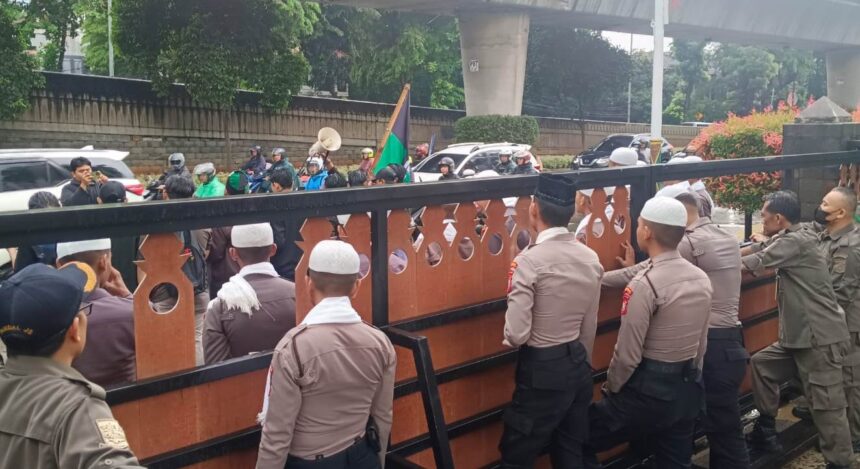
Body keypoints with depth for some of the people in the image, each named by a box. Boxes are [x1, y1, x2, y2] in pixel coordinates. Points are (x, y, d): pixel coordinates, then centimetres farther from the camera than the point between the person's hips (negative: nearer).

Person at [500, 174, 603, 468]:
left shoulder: (530, 260, -19)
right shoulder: (591, 258, 1)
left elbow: (516, 334, -21)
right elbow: (589, 326, 9)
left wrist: (511, 338, 1)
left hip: (542, 369, -7)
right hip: (579, 365, 7)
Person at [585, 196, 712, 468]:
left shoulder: (645, 284, -20)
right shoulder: (701, 278, 4)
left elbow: (628, 353, -18)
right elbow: (700, 343, 12)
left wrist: (610, 389, -2)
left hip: (649, 390, -8)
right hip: (688, 388, 8)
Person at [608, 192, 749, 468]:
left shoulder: (691, 243, -14)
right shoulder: (728, 238, 13)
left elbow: (644, 273, -14)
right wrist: (635, 268, 11)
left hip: (710, 344, -9)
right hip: (730, 339, 9)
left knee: (724, 429, 1)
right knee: (723, 426, 14)